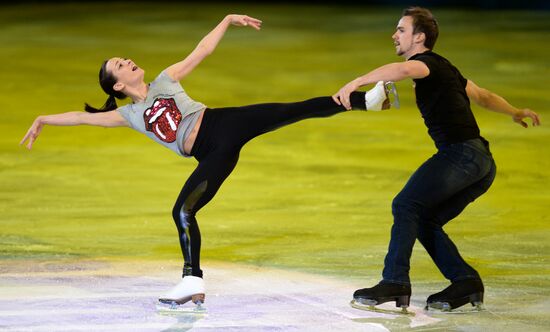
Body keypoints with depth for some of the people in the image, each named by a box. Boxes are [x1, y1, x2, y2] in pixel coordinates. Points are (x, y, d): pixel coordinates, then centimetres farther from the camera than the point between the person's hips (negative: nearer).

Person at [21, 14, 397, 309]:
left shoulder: (166, 80, 16)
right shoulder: (129, 115, 16)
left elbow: (202, 50, 14)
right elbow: (86, 117, 19)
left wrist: (228, 20, 8)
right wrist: (45, 119, 21)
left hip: (225, 123, -1)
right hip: (212, 154, 1)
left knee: (294, 111, -17)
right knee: (182, 212, -11)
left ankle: (367, 99, -21)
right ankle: (193, 283, -3)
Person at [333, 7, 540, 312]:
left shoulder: (430, 62, -5)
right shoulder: (441, 69, 25)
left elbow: (402, 70, -30)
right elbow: (483, 96, 38)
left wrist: (354, 83, -40)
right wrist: (514, 112, 52)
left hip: (460, 152, -10)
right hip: (482, 162, 10)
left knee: (406, 206, -14)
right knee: (424, 220, 10)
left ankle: (395, 282, -21)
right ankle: (465, 281, 2)